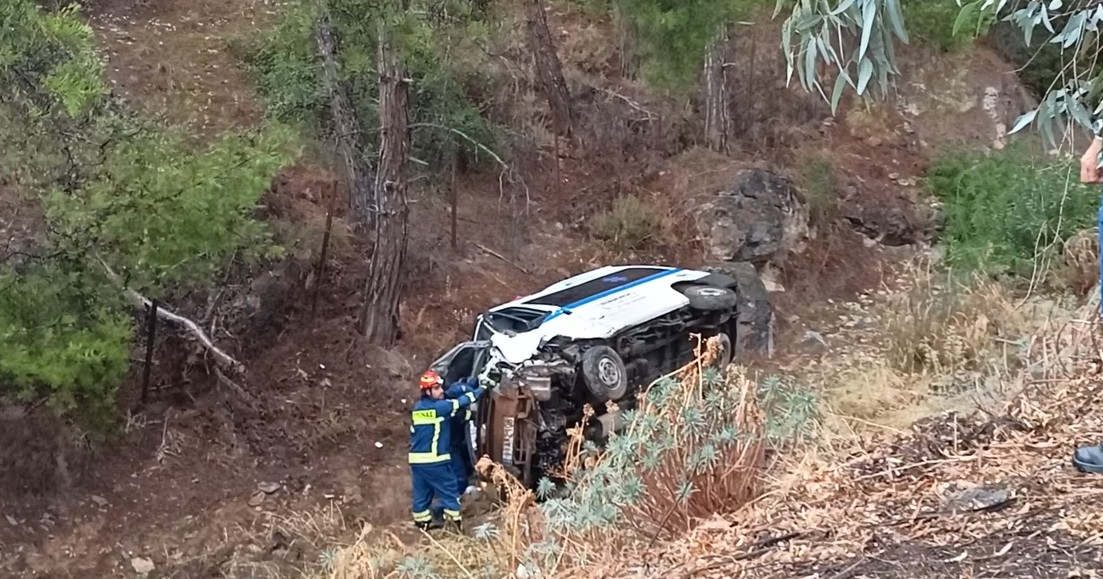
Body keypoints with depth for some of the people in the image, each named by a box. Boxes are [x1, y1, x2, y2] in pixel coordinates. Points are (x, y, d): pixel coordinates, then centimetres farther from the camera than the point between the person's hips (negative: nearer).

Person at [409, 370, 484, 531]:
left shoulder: (417, 408, 10)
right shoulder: (440, 407, -13)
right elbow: (461, 401, -8)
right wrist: (479, 390, 5)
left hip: (417, 460, 7)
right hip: (435, 460, -7)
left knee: (421, 494, 12)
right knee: (449, 491, 3)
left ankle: (422, 523, 16)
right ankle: (454, 522, 3)